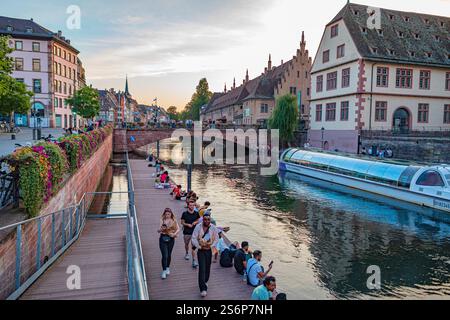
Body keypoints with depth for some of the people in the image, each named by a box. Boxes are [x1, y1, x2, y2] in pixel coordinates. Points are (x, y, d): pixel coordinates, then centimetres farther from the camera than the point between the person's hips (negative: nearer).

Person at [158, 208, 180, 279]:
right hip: (163, 238, -2)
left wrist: (174, 234, -20)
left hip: (171, 239, 2)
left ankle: (167, 268, 35)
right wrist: (161, 229, -24)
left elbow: (178, 229, -2)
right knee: (164, 255, -7)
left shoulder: (174, 221, 2)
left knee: (169, 255, 13)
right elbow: (158, 231, -2)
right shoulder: (162, 221, -1)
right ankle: (164, 271, 3)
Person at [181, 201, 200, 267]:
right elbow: (182, 222, -1)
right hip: (186, 232, 1)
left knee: (193, 246, -9)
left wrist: (195, 222, -9)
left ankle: (194, 261, -9)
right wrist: (188, 224, -17)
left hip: (194, 232, -1)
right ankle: (187, 253, 51)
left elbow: (199, 220, 12)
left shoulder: (196, 213, -1)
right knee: (186, 244, 20)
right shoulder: (184, 213, -6)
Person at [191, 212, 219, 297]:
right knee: (202, 269, -9)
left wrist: (211, 246, -10)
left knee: (207, 268, 16)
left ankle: (205, 281, 43)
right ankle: (203, 289, -7)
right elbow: (194, 238, -10)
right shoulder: (198, 227, -13)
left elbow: (216, 238, 1)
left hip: (209, 250, 3)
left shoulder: (213, 228, -8)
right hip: (201, 251, -3)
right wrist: (199, 246, -15)